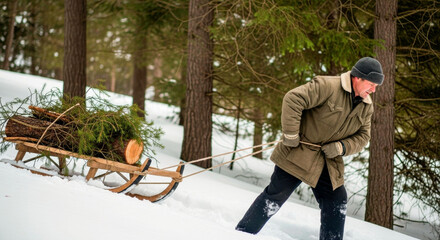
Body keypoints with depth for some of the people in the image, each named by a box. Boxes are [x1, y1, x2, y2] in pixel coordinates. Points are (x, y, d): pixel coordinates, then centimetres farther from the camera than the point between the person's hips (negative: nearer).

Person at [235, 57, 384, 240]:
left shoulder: (366, 107, 5)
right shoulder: (327, 86, -19)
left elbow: (362, 137, 9)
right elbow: (293, 99, -24)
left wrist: (342, 147, -11)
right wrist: (290, 134, -23)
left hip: (329, 164, 7)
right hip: (298, 155, -7)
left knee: (337, 205, 4)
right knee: (276, 196, -4)